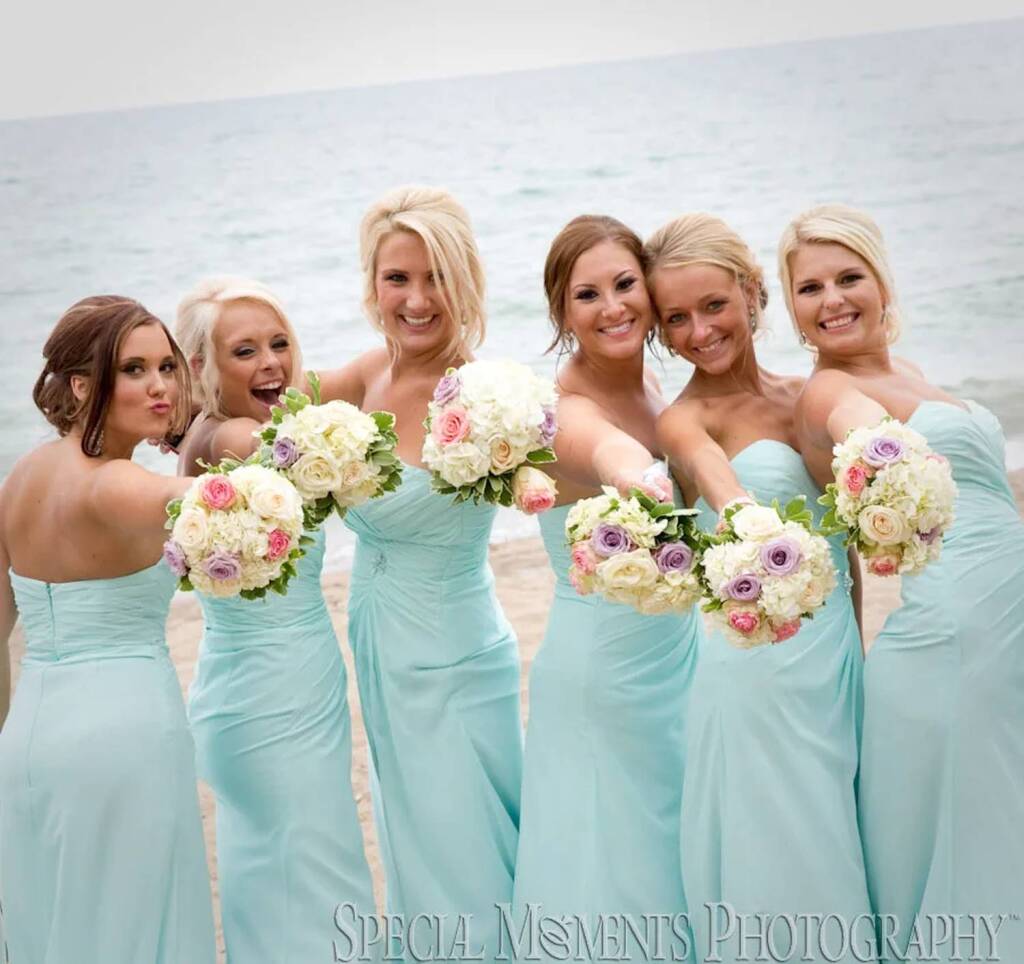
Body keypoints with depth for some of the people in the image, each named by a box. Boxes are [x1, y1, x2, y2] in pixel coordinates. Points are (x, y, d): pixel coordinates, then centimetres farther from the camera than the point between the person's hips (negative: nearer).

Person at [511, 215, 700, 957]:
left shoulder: (649, 382, -1)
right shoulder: (571, 414, -24)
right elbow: (604, 451, -50)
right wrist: (635, 478, -72)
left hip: (679, 651, 7)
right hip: (603, 669, -7)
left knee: (682, 863, 19)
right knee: (612, 876, 5)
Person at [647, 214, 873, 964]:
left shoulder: (804, 395, 8)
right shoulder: (686, 418, -9)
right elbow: (717, 482, -33)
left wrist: (855, 639, 9)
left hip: (840, 657, 5)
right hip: (760, 671, -5)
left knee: (840, 865, 14)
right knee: (776, 867, 3)